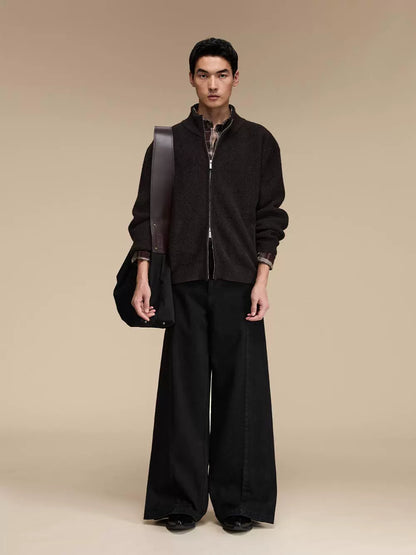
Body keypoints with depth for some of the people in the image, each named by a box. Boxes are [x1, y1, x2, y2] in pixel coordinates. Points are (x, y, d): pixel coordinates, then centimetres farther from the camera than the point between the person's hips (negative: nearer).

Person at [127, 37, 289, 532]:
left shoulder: (259, 142, 7)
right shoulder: (169, 142, 9)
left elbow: (270, 216, 4)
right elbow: (146, 213, 6)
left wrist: (261, 281, -6)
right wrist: (142, 279, -4)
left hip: (239, 284, 0)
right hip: (185, 283, 1)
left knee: (239, 390, 2)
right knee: (184, 389, 3)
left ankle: (237, 502, 13)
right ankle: (182, 501, 14)